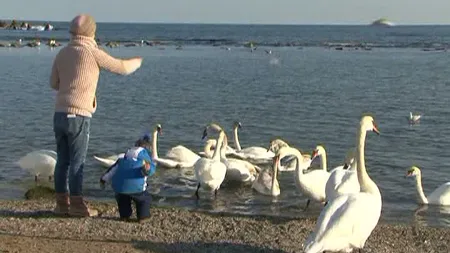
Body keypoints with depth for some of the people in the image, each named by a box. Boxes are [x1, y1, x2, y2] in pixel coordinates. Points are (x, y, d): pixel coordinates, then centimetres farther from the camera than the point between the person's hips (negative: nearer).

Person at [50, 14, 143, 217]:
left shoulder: (63, 53, 11)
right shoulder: (93, 52, -8)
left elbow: (54, 83, 19)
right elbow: (122, 68, 2)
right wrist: (136, 62, 22)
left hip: (60, 113, 6)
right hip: (79, 115, -6)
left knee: (63, 160, 10)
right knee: (77, 162, -1)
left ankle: (62, 203, 16)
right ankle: (77, 205, 3)